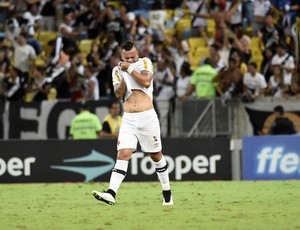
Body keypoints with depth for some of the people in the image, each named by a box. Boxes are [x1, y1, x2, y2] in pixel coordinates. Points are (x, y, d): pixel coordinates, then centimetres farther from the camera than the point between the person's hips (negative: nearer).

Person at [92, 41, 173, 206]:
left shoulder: (145, 62, 2)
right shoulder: (117, 70, 10)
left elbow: (146, 82, -15)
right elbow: (118, 94, -3)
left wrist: (130, 68, -12)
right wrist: (124, 76, -15)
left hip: (147, 117, -2)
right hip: (128, 119, 2)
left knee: (156, 155, 8)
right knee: (123, 155, -12)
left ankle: (167, 193, 22)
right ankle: (111, 194, -24)